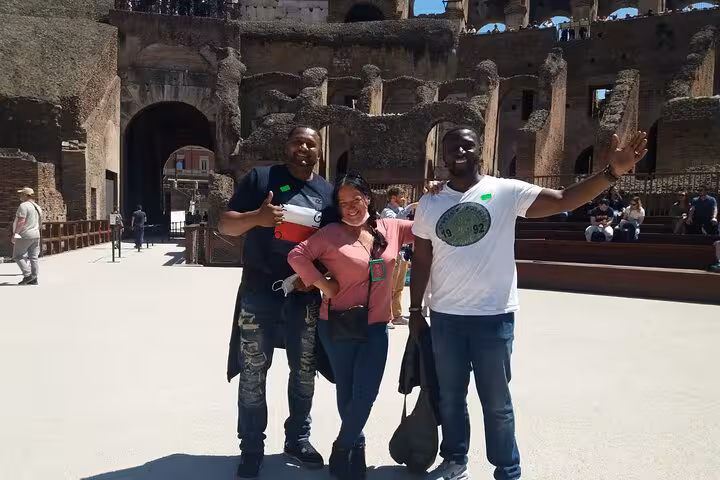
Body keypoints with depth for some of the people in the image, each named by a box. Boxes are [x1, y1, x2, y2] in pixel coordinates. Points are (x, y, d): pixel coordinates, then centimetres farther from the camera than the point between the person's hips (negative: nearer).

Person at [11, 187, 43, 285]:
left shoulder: (23, 206, -12)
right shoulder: (37, 207, 15)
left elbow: (21, 222, -21)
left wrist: (14, 234, -19)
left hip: (24, 236, -8)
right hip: (36, 235, 8)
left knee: (17, 256, 0)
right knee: (33, 257, 7)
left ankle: (27, 275, -9)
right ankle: (34, 279, 6)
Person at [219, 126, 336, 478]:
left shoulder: (328, 192, 9)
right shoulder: (259, 178, 0)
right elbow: (225, 226, -2)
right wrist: (257, 217, -22)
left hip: (305, 295, 3)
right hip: (259, 293, -3)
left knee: (304, 371, 13)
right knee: (253, 373, 4)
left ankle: (298, 438, 33)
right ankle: (251, 447, 21)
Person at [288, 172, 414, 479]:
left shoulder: (392, 228, 2)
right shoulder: (331, 234, -9)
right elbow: (297, 255, -12)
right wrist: (323, 285, -13)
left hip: (376, 327, 2)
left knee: (366, 395, 1)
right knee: (347, 392, 13)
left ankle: (342, 447, 28)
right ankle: (355, 445, 39)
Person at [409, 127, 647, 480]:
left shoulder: (506, 191, -5)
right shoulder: (430, 204, 3)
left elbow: (563, 200, -12)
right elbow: (421, 261, 7)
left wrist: (612, 172, -24)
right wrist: (415, 311, 7)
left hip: (494, 317, -3)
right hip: (445, 317, 3)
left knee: (496, 402, 11)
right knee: (450, 397, 18)